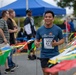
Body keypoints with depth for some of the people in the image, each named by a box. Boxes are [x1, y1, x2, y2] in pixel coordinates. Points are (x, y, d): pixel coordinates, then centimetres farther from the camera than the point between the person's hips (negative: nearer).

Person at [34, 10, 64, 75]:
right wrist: (36, 43, -15)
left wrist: (57, 43, -17)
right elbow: (36, 40, 9)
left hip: (54, 55, -2)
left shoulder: (58, 29, -6)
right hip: (44, 56, 2)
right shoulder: (40, 30, -1)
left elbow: (62, 40, 4)